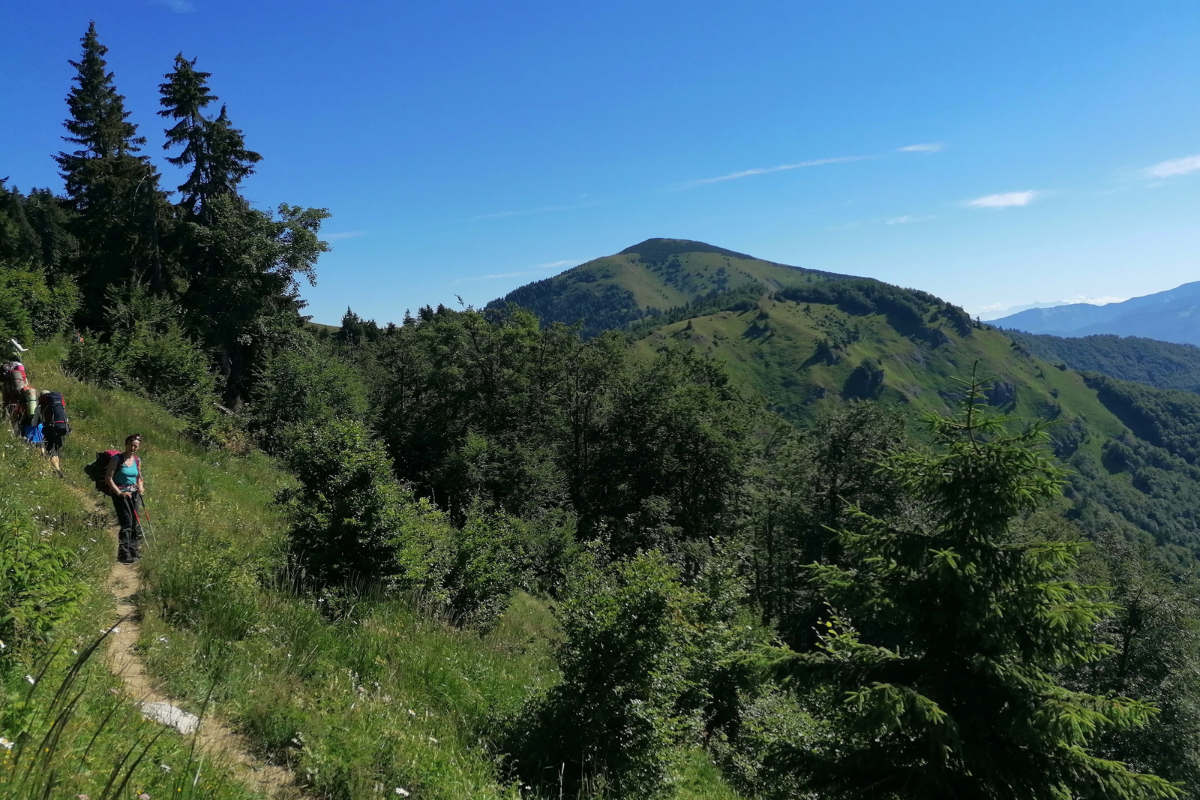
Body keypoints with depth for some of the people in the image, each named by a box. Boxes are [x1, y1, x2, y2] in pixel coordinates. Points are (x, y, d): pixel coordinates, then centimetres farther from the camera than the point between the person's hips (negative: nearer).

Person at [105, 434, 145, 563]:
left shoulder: (137, 460, 8)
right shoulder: (117, 459, -9)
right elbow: (108, 478, -10)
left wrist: (141, 487, 0)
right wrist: (119, 492, -16)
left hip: (133, 493, 6)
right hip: (120, 494, -6)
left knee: (135, 523, 9)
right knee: (127, 523, -13)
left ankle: (134, 551, 21)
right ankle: (124, 554, -10)